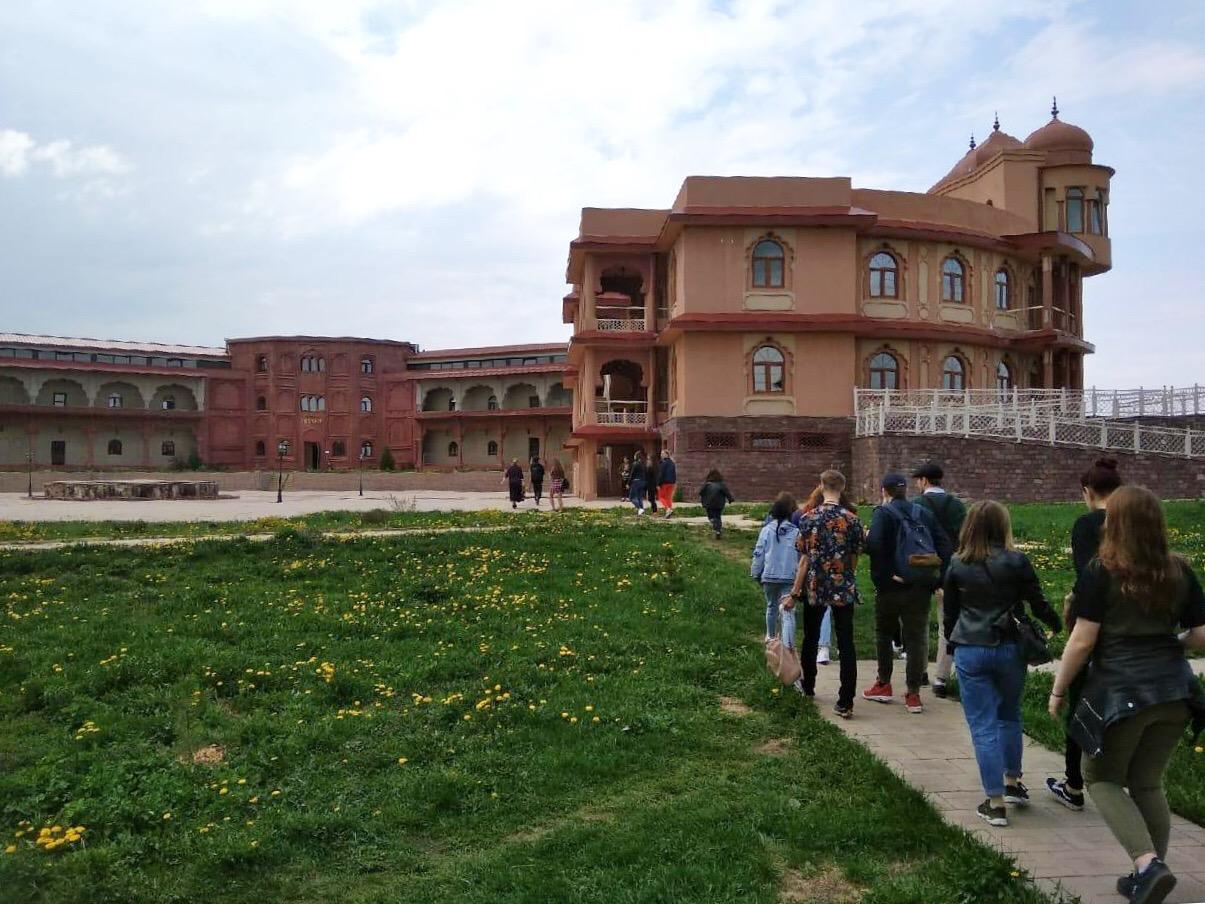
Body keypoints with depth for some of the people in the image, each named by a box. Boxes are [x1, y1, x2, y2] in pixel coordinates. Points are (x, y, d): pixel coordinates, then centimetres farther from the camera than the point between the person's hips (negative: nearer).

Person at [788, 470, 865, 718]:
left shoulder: (809, 518, -8)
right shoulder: (852, 520, -5)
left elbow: (806, 559, -8)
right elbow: (854, 560, 3)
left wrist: (795, 591, -2)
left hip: (815, 589, 0)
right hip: (844, 590, 0)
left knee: (811, 639, 19)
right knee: (846, 645, 2)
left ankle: (808, 687, 35)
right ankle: (845, 702, -1)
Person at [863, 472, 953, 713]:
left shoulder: (883, 513, -7)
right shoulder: (924, 513, 8)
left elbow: (874, 544, -24)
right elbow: (946, 545, 2)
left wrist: (885, 574, -17)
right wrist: (938, 576, 1)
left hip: (891, 587, -3)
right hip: (920, 587, 3)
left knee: (884, 635, 15)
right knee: (916, 638, 7)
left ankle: (884, 685, 22)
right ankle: (913, 694, 7)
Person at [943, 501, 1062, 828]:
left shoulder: (957, 565, -1)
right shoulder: (1016, 562, -6)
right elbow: (1038, 603, 1)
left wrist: (950, 637, 25)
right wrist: (1058, 624, 21)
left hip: (969, 651, -1)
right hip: (1009, 649, 1)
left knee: (983, 726, 3)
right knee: (1009, 717, 23)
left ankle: (995, 804, 4)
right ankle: (1012, 784, 34)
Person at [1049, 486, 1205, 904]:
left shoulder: (1101, 571, -9)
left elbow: (1082, 641, -10)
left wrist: (1058, 690, 1)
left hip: (1120, 691, -5)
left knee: (1102, 778, 12)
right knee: (1147, 783, 18)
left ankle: (1148, 864, -5)